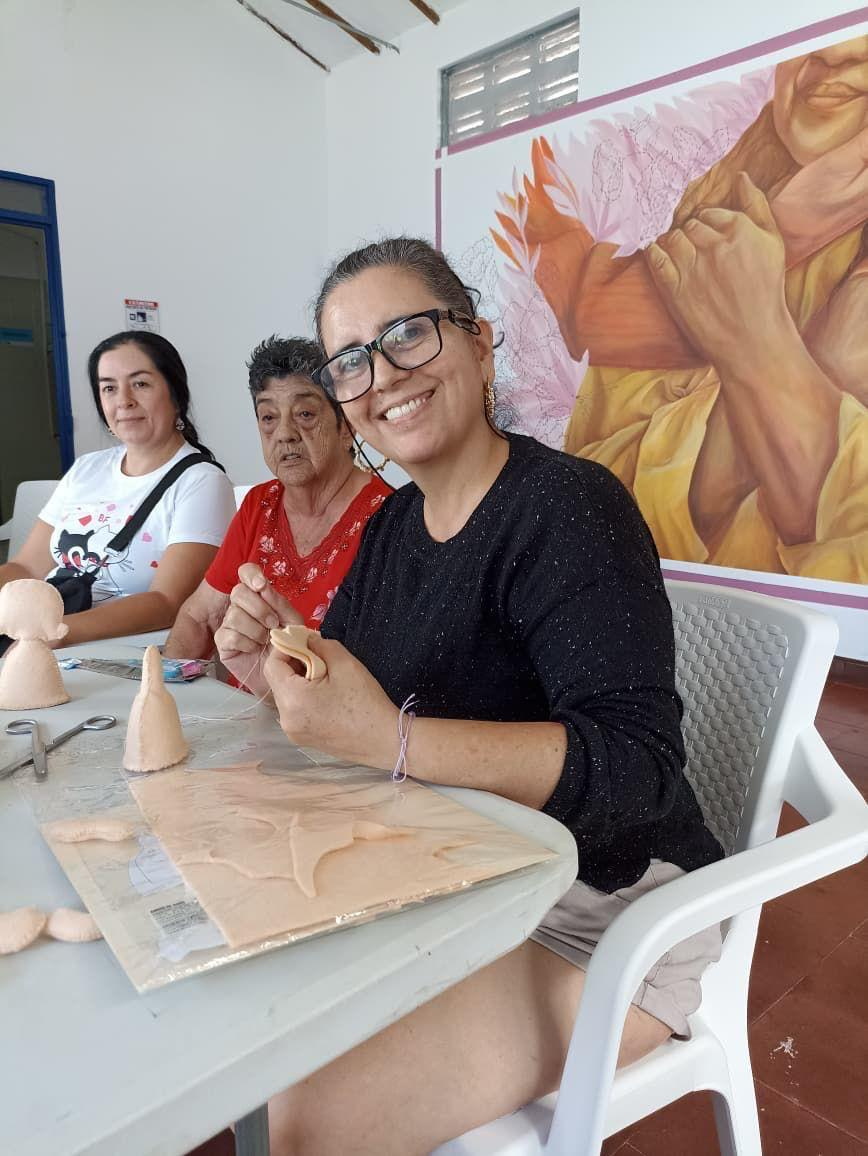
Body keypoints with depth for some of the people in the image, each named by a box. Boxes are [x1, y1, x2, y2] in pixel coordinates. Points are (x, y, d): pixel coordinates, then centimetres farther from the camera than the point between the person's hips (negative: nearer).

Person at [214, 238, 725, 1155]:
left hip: (598, 915, -7)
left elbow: (638, 767, -28)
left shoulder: (568, 509, -21)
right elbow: (348, 700, 12)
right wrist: (272, 658, -10)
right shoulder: (392, 524, 4)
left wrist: (393, 740, -36)